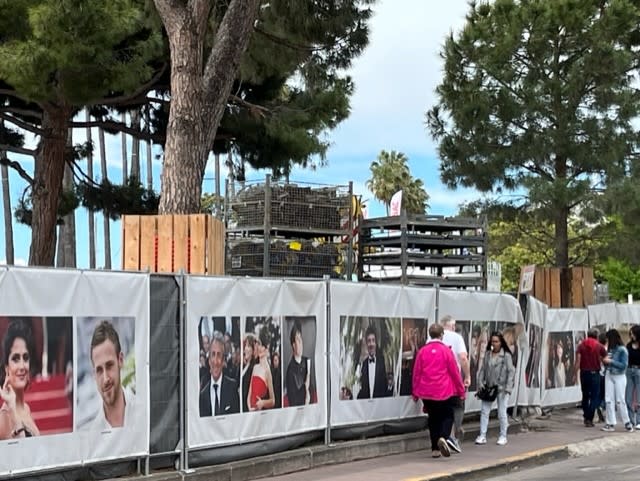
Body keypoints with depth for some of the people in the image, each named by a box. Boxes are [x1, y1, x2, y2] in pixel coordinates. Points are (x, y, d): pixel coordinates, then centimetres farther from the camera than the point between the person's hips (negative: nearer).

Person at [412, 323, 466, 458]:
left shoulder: (422, 351, -1)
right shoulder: (446, 350, -8)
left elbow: (416, 373, 3)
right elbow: (455, 372, -4)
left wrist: (415, 392, 15)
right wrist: (461, 390, 7)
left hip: (426, 392, 3)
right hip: (444, 391, -3)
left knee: (433, 418, 15)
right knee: (447, 416, 10)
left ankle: (435, 449, 15)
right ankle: (443, 438, -18)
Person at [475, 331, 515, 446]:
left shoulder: (506, 355, -6)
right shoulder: (487, 354, 6)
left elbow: (511, 372, -8)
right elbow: (482, 369, 8)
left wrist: (508, 388, -14)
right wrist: (480, 384, -2)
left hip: (501, 388, -4)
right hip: (488, 388, 4)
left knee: (502, 413, 4)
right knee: (484, 411, 1)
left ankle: (503, 436, 15)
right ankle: (482, 436, 5)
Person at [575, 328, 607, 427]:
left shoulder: (581, 345, 0)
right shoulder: (599, 346, -3)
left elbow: (578, 360, -5)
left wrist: (576, 374, -1)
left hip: (584, 373, 3)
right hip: (594, 373, -3)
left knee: (585, 396, 18)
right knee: (594, 397, 3)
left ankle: (586, 416, 25)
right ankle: (589, 419, -4)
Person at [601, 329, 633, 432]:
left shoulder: (622, 350, -10)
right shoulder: (609, 349, 6)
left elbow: (623, 365, -14)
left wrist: (611, 361, -17)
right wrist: (605, 361, -6)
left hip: (619, 377, -6)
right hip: (609, 376, 6)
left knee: (620, 401, -3)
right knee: (608, 400, 3)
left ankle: (627, 423, 9)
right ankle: (611, 424, 7)